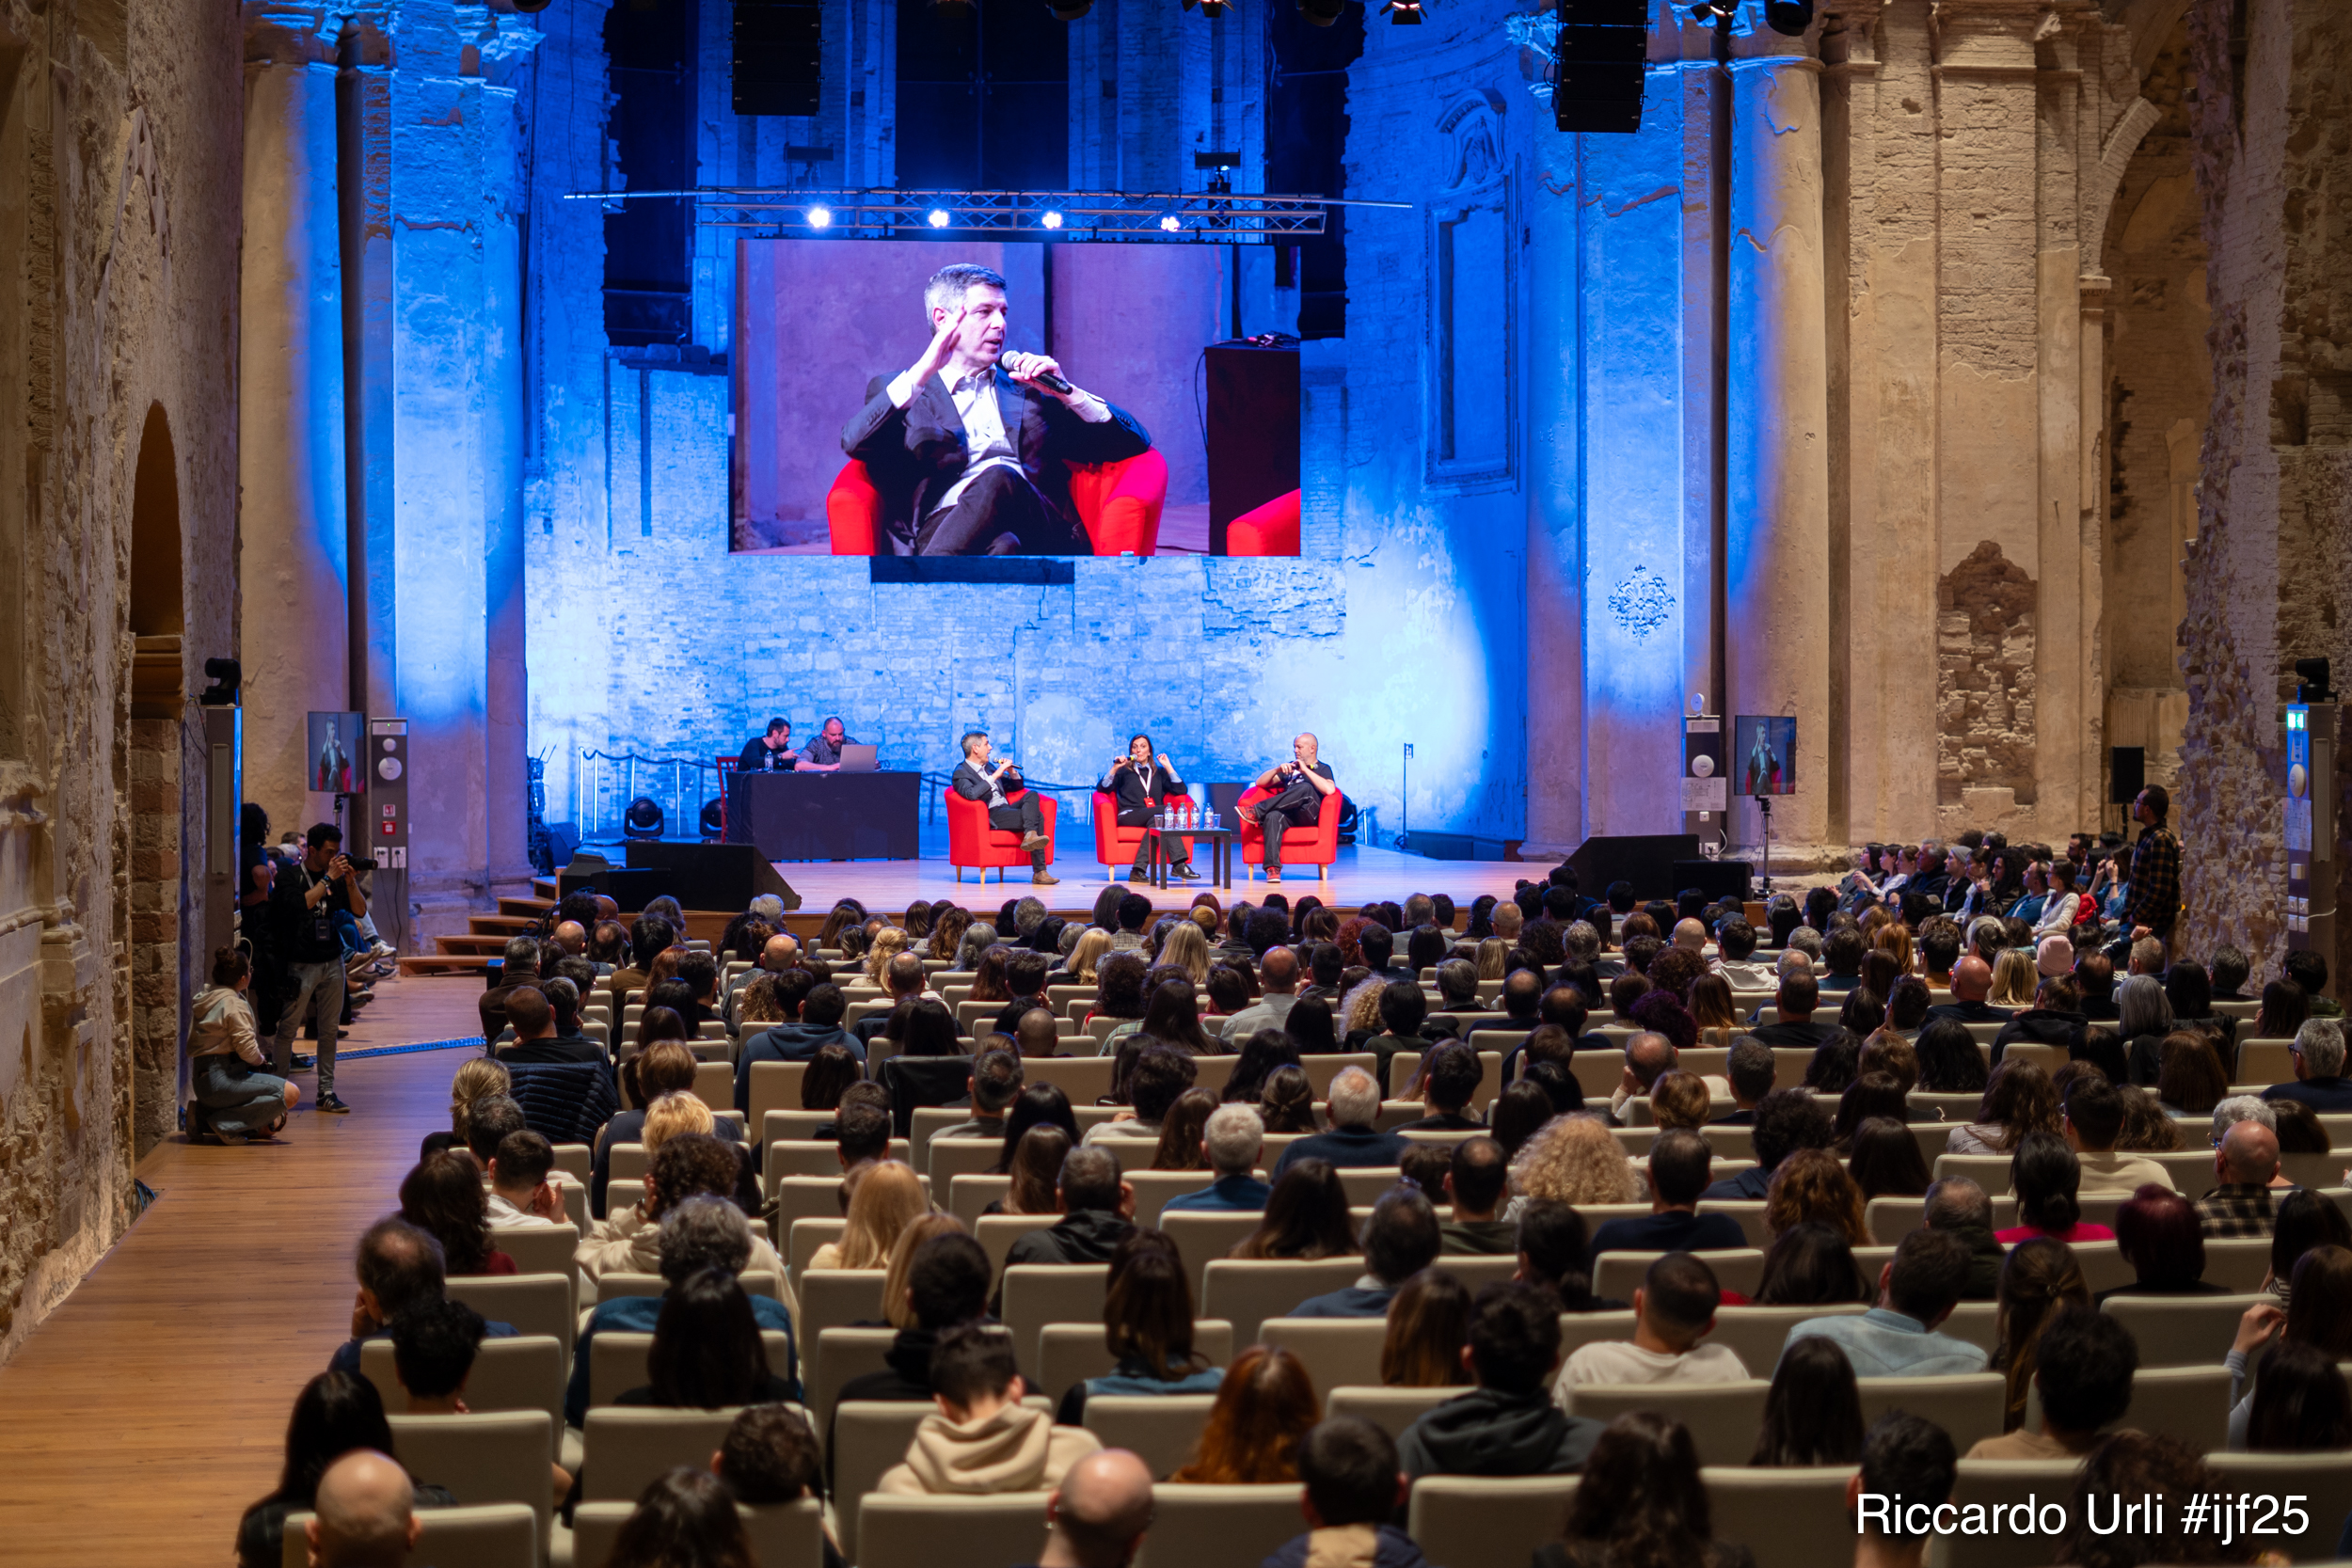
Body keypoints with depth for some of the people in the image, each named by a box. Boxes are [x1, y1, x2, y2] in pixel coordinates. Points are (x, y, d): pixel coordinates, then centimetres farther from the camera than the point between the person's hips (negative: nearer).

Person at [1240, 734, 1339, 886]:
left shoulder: (1323, 769, 15)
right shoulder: (1290, 767, 29)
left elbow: (1329, 789, -10)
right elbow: (1261, 782, 21)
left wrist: (1306, 770, -9)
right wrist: (1278, 769, 3)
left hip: (1310, 815, -3)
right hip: (1289, 815, 3)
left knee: (1305, 788, -36)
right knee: (1273, 816, -35)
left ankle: (1256, 811, -37)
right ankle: (1273, 868, -45)